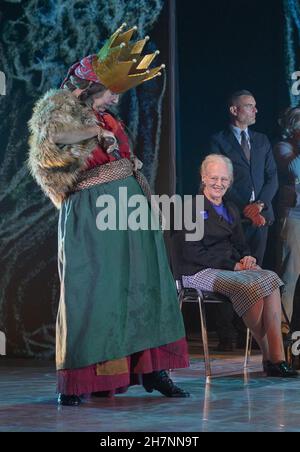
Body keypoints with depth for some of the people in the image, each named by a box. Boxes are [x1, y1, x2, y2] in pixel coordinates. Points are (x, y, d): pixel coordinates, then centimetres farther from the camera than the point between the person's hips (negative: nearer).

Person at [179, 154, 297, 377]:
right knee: (250, 286, -34)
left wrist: (247, 258, -4)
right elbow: (193, 252, -9)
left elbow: (241, 244, 22)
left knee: (271, 279, -26)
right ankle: (269, 356, -22)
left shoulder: (231, 209, 22)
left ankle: (278, 357, -35)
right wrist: (233, 266, -14)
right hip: (200, 272, -6)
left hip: (233, 269, 6)